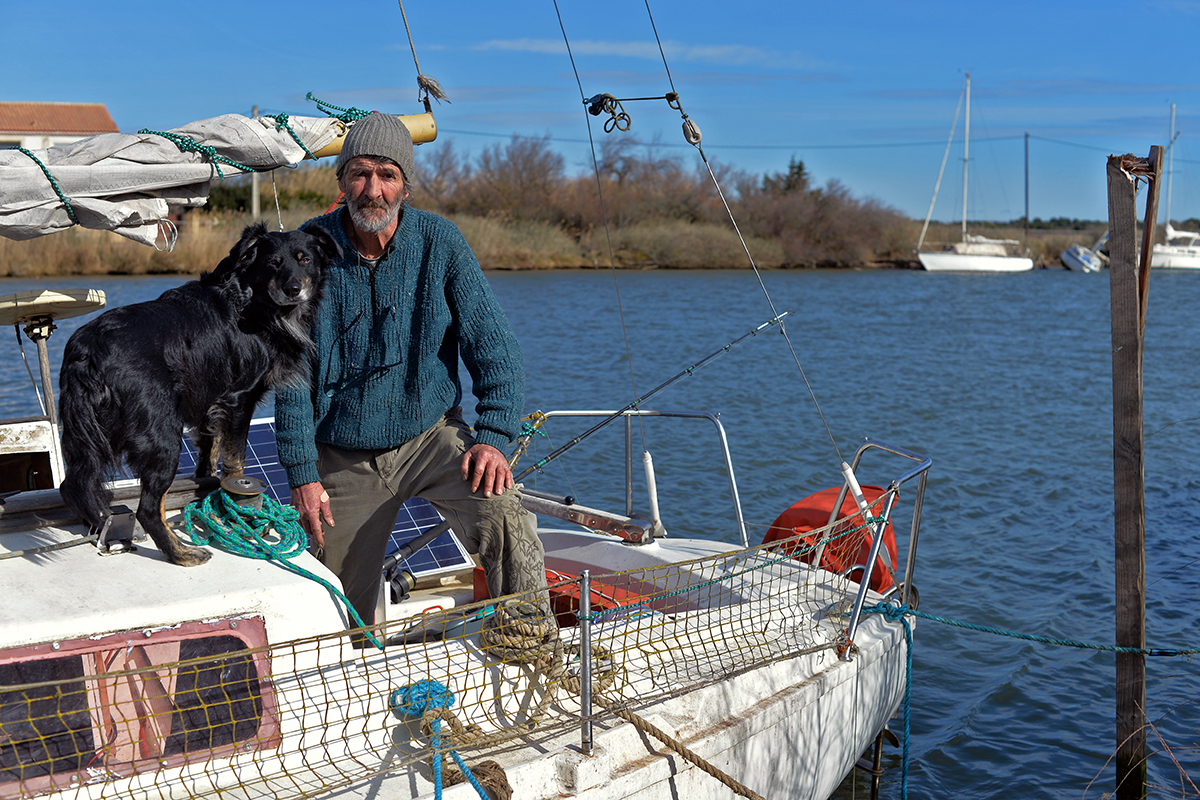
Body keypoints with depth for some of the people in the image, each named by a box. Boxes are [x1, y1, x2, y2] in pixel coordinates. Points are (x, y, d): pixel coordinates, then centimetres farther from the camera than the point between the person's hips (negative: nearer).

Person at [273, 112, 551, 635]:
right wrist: (301, 473, -9)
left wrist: (493, 437, -17)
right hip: (342, 458, 1)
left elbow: (492, 345, -5)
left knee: (504, 518, -29)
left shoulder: (439, 242, -7)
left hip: (431, 435, -1)